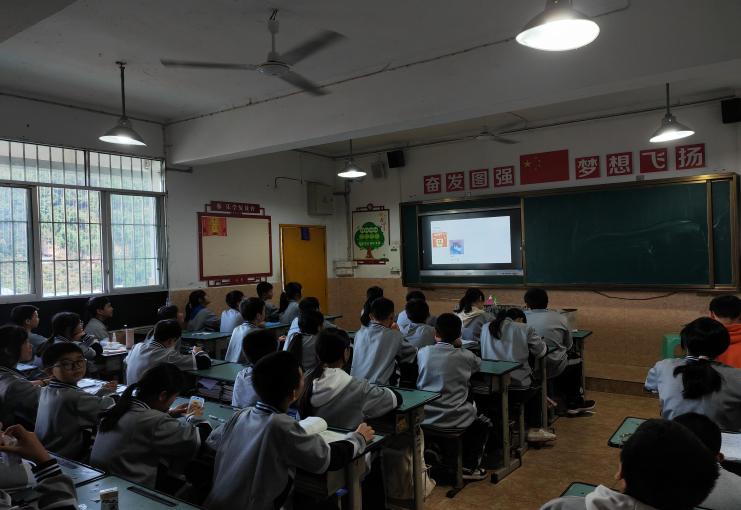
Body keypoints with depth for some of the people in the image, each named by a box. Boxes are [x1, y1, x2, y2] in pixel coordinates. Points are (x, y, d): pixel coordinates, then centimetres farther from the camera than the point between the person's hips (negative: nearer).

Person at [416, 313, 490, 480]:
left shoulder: (423, 352, -2)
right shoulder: (465, 356, -8)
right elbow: (478, 363, 13)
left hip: (424, 417, 4)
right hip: (454, 420, -3)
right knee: (484, 422, 26)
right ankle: (469, 466, 20)